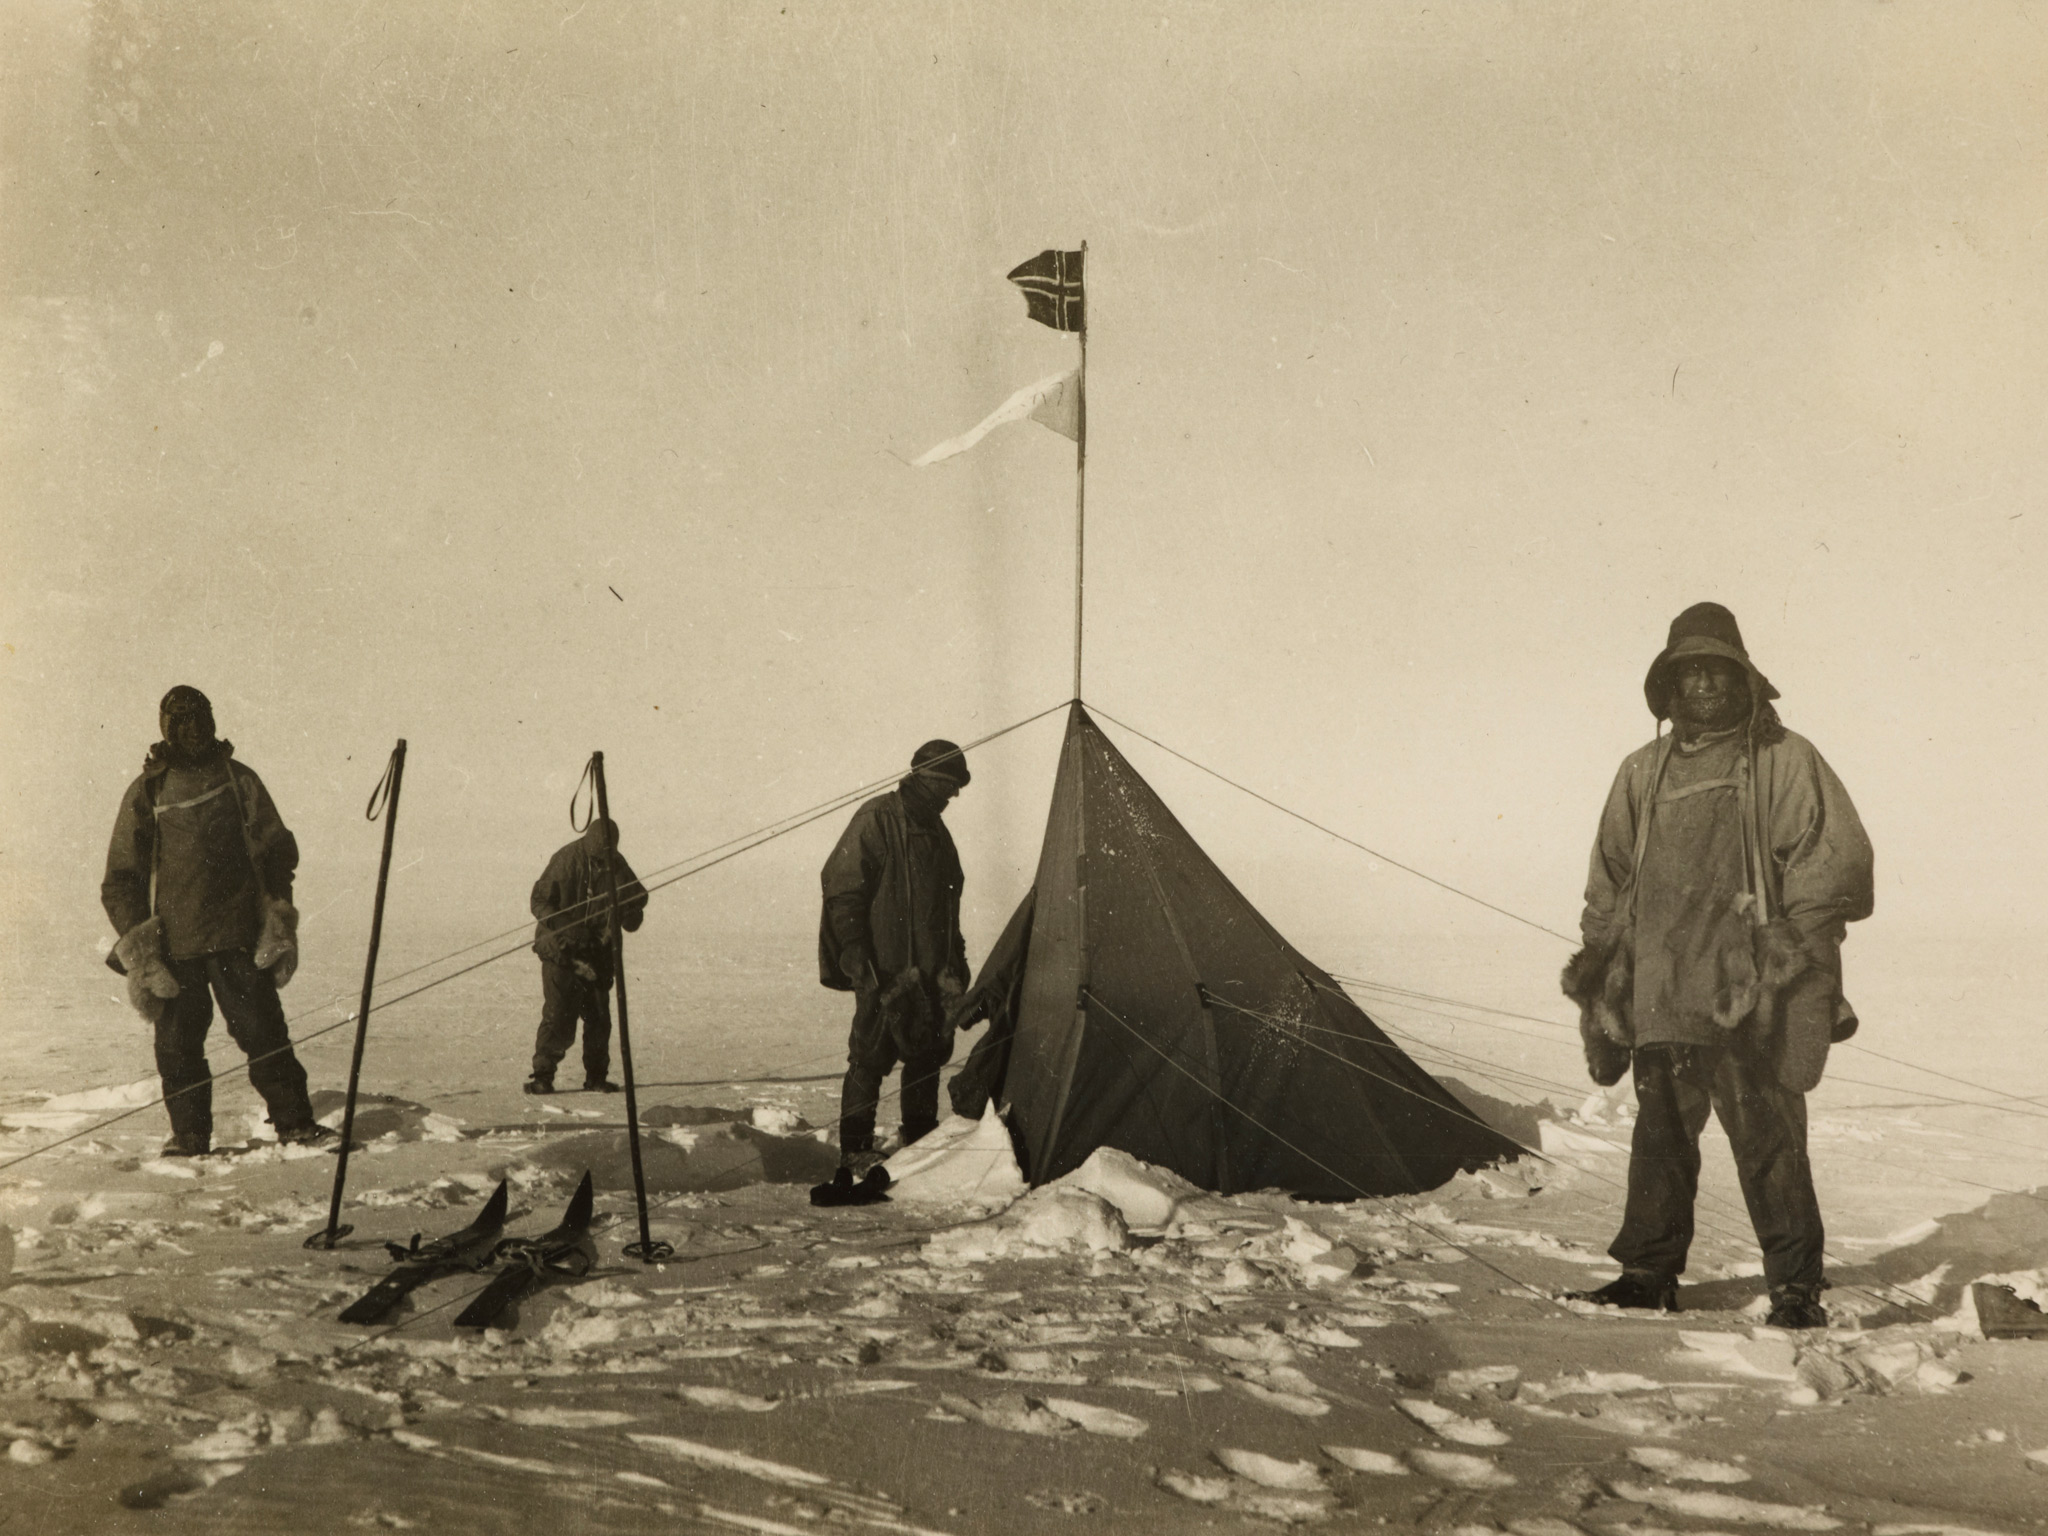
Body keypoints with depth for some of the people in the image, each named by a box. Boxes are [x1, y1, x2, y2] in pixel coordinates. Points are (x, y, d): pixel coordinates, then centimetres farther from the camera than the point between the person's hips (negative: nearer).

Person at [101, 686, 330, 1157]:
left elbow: (278, 851, 11)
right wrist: (135, 942, 0)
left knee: (262, 1030, -5)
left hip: (238, 935, -1)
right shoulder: (145, 794, 7)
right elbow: (120, 880, 10)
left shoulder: (238, 781, 9)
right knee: (178, 1042, 2)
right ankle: (189, 1136, 14)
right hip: (172, 942, 1)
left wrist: (278, 916, 0)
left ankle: (294, 1121, 4)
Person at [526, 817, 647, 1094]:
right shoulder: (567, 859, -12)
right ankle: (542, 1076, -1)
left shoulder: (616, 865, 1)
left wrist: (630, 914, -7)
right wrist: (566, 929, -26)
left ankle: (596, 1077, 14)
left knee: (599, 1016, 4)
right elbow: (539, 902, -12)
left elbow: (638, 897, 16)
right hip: (562, 952, -4)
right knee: (559, 1014, -10)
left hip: (598, 953, 5)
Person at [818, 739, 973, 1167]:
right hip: (887, 969, -8)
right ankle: (855, 1151, 1)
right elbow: (842, 891, -11)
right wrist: (857, 957, -16)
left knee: (927, 1055, 10)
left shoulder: (934, 829, 16)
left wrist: (954, 962, 21)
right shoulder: (877, 819, -9)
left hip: (931, 970, 8)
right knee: (871, 1057, -6)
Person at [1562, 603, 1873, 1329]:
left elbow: (1838, 856, 0)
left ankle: (1796, 1283, 5)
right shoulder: (1644, 771, 17)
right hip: (1662, 989, 4)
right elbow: (1611, 875, 24)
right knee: (1660, 1133, 8)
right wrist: (1600, 949, 15)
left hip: (1749, 990, -4)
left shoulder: (1785, 759, 4)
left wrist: (1791, 934, -9)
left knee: (1766, 1134, -6)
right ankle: (1649, 1272, 17)